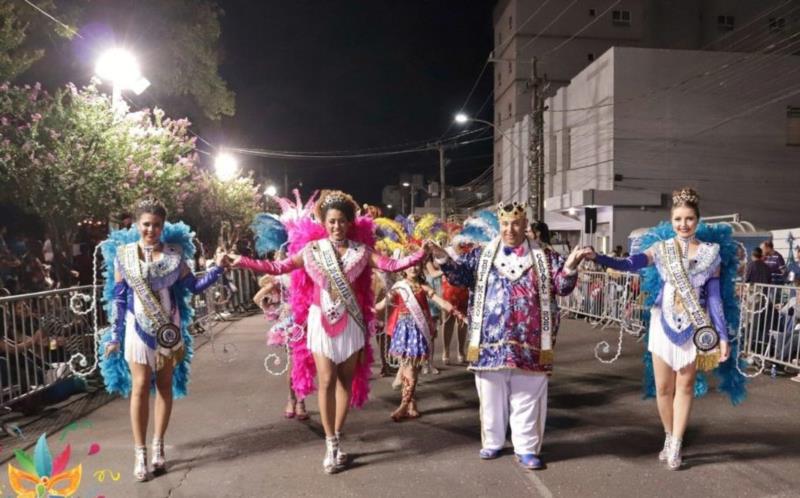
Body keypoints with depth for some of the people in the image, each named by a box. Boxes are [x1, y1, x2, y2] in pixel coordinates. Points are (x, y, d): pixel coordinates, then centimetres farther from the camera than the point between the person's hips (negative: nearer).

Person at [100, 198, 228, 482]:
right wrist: (114, 336, 1)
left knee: (165, 385, 7)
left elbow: (194, 286, 0)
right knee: (140, 387, -1)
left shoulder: (174, 253, -1)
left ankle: (158, 447, 19)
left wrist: (218, 268, -11)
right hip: (139, 328, -1)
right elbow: (119, 298, 1)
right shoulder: (123, 254, -2)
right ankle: (140, 453, 8)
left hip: (168, 327, 1)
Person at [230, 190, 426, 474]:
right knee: (327, 381, 0)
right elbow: (279, 267, 2)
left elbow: (390, 265, -7)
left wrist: (421, 255, -17)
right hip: (321, 321, -1)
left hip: (350, 322, 1)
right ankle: (331, 444, 10)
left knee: (345, 381, 8)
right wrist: (244, 262, -3)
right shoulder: (311, 249, -2)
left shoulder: (360, 251, -3)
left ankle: (337, 440, 21)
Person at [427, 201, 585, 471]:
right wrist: (444, 259, -18)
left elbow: (562, 286, 2)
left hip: (529, 344, -1)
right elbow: (459, 275, 0)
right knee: (491, 396, 12)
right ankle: (492, 442, 29)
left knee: (527, 398, 6)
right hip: (491, 342, 1)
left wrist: (570, 267, -17)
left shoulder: (545, 257, 6)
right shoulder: (482, 255, 7)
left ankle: (526, 448, 20)